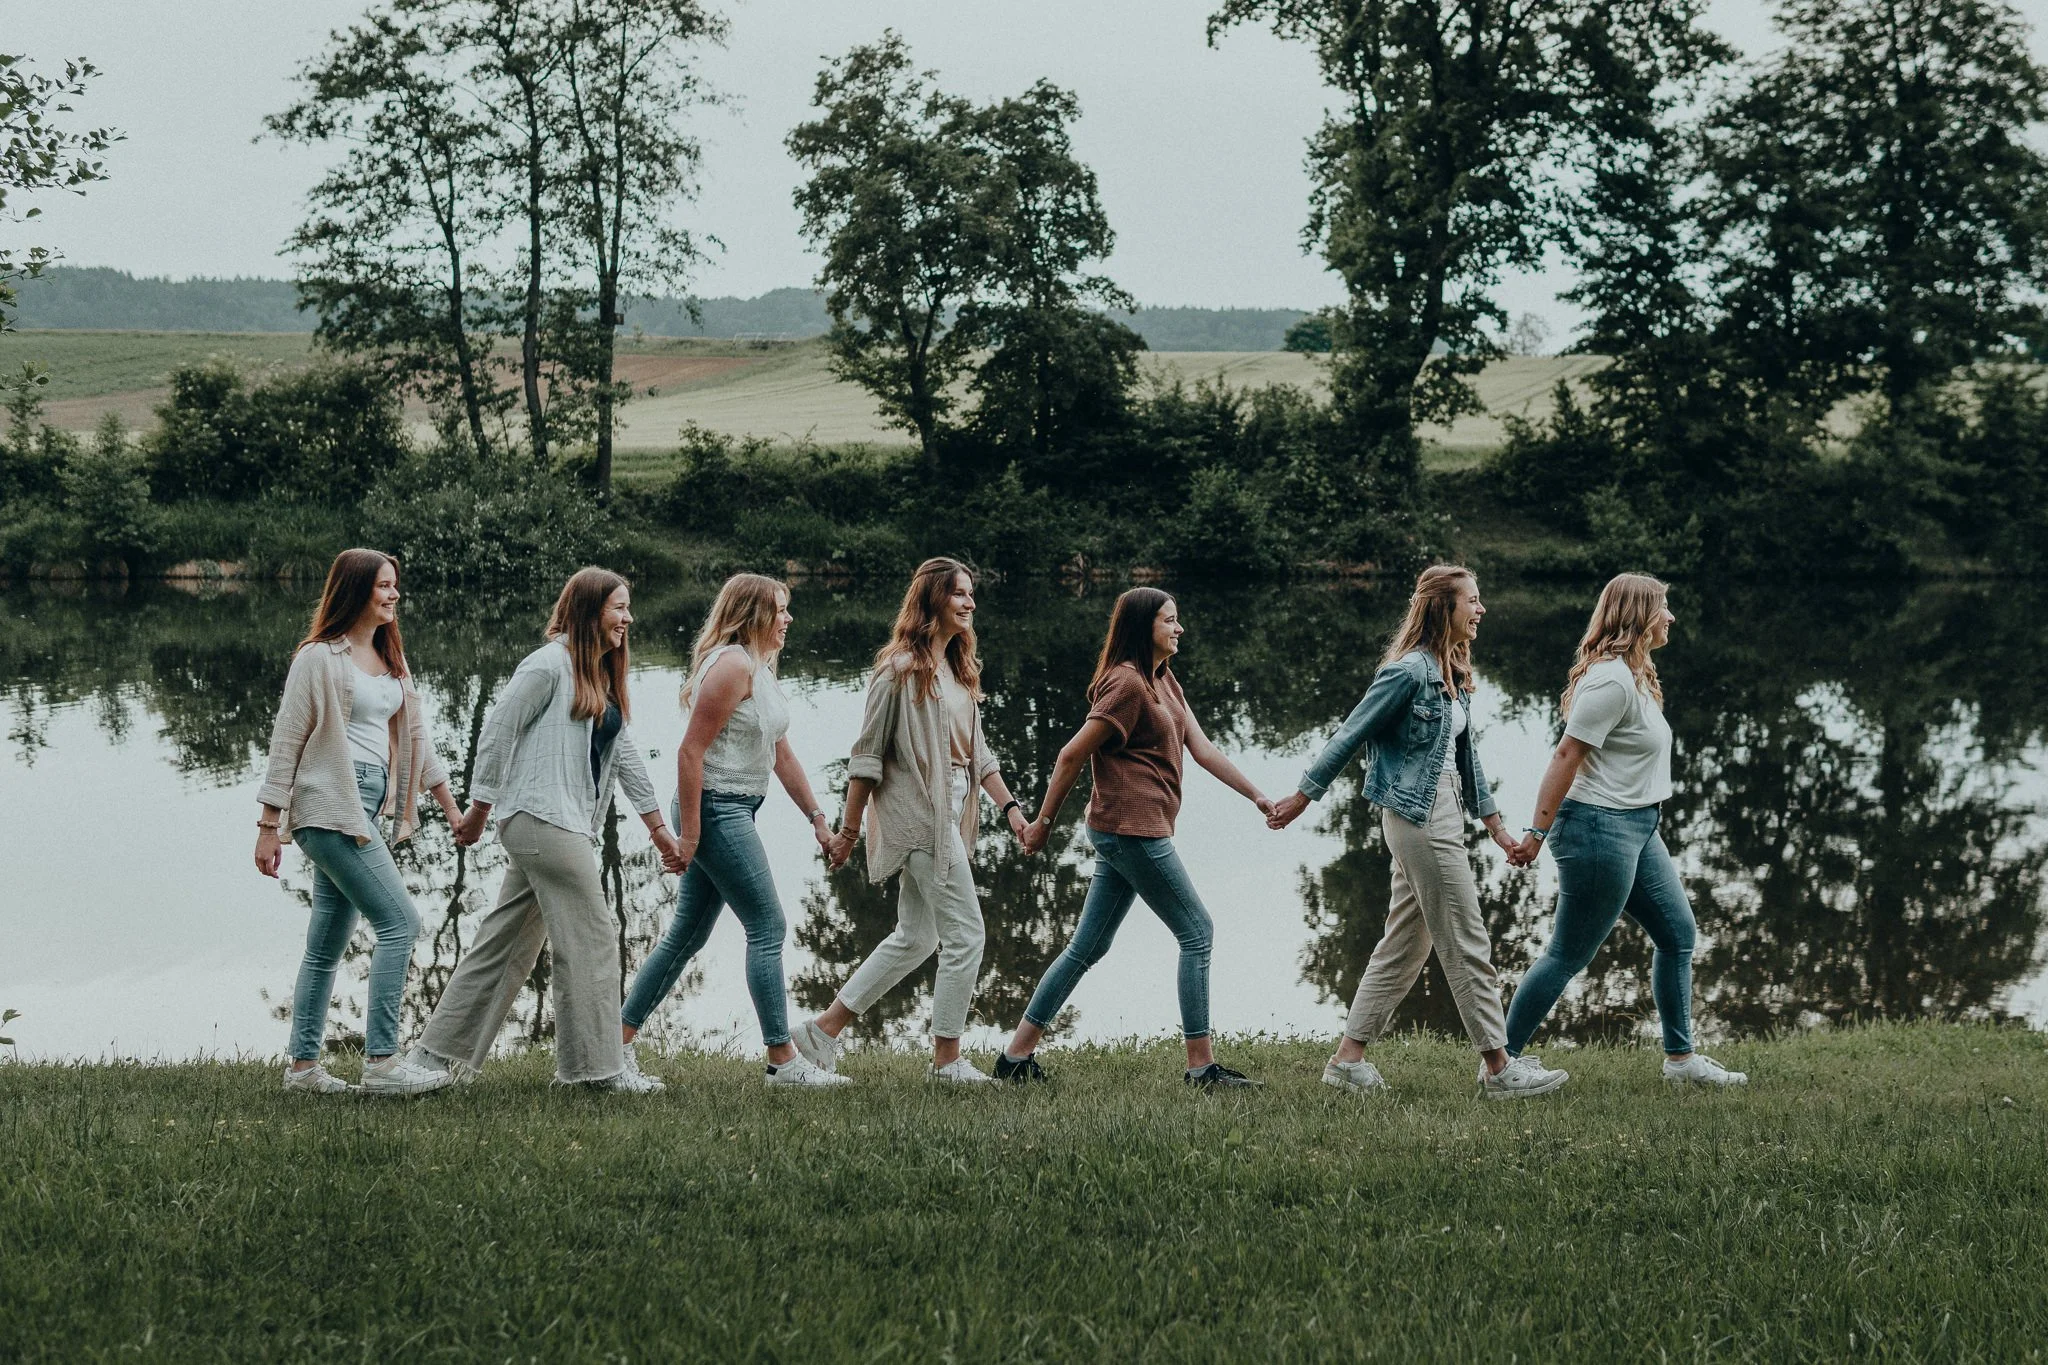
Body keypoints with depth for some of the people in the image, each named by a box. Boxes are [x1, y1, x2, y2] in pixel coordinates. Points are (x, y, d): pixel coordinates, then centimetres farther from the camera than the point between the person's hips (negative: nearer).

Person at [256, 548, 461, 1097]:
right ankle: (380, 1061, -13)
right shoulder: (319, 658, -6)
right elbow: (285, 741, -6)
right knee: (399, 922, -13)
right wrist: (269, 827, -8)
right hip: (330, 807, -8)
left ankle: (303, 1066, 14)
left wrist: (451, 806, 21)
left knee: (327, 944, 10)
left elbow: (414, 732, 23)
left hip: (366, 806, 8)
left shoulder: (390, 659, 18)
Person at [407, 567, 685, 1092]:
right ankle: (598, 1065, -1)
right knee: (590, 938, -7)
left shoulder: (603, 680, 19)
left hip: (568, 826, 9)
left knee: (509, 943, 10)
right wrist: (479, 811, -8)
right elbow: (497, 731, -9)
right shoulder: (550, 664, -9)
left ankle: (441, 1053, 13)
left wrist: (659, 829, 19)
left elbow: (624, 754, 21)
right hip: (543, 818, -9)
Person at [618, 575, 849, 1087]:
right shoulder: (731, 665, -15)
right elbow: (691, 750, -19)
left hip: (735, 813, 10)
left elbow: (782, 754, 20)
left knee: (686, 935, 12)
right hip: (715, 811, -10)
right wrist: (689, 831, -21)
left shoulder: (760, 669, 17)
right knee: (768, 929, -6)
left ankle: (619, 1041, 16)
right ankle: (783, 1060, -2)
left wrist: (817, 817, 17)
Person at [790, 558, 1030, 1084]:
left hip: (951, 813, 9)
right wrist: (849, 830, -8)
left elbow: (977, 750, 18)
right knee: (965, 934, -8)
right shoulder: (900, 667, -10)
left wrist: (1010, 806, 6)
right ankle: (947, 1059, 2)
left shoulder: (960, 669, 16)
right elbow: (867, 754, -9)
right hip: (918, 810, -9)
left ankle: (823, 1030, 19)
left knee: (915, 937, 12)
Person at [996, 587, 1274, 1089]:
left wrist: (1257, 796, 4)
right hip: (1133, 829, -10)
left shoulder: (1165, 682, 17)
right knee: (1197, 933, -3)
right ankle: (1202, 1066, 0)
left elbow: (1203, 749, 12)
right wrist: (1044, 822, -9)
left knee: (1088, 947, 10)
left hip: (1126, 834, 10)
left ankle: (1016, 1056, 13)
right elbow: (1073, 755, -13)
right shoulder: (1127, 684, -14)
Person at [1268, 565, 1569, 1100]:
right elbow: (1350, 736, -11)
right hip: (1421, 819, -10)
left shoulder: (1452, 674, 12)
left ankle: (1348, 1058, 15)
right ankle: (1498, 1068, 4)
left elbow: (1464, 752, 18)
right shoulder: (1409, 671, -16)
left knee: (1405, 943, 11)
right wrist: (1301, 798, -6)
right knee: (1467, 945, -3)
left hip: (1444, 812, 10)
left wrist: (1495, 825, 18)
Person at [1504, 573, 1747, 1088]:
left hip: (1637, 829, 11)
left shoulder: (1634, 675, 13)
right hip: (1600, 828, -11)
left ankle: (1681, 1057, 22)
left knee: (1678, 933, 14)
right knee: (1568, 955, -3)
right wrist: (1538, 831, -22)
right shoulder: (1610, 680, -19)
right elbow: (1566, 755, -22)